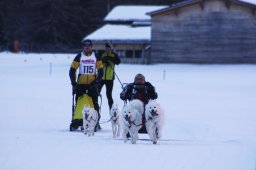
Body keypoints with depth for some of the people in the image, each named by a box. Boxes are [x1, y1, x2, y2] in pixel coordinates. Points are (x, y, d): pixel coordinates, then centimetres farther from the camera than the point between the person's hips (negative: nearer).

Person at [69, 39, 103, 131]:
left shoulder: (96, 57, 6)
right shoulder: (79, 57, 4)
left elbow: (100, 70, 6)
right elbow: (72, 70, 3)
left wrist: (97, 81, -8)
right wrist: (73, 82, -7)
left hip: (92, 84, 0)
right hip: (80, 84, 0)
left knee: (94, 103, -2)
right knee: (79, 103, -4)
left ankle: (96, 122, 1)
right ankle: (75, 122, -3)